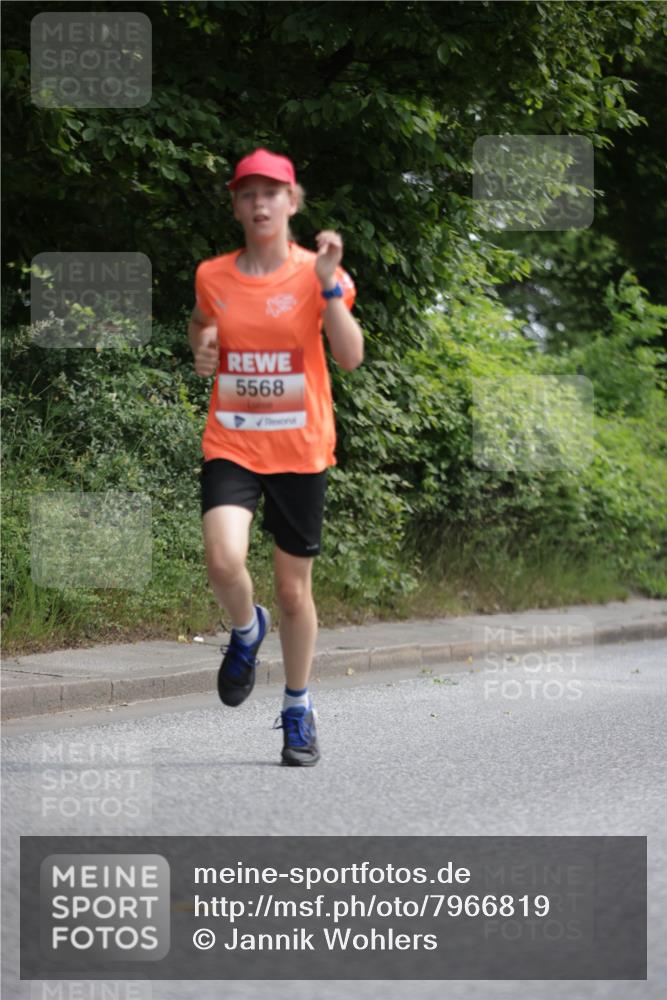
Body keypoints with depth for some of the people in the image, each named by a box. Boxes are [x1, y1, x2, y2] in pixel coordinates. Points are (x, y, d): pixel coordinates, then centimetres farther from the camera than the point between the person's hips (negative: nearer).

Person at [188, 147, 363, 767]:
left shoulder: (317, 274, -3)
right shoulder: (213, 276, 3)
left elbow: (350, 357, -14)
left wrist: (329, 283, -23)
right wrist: (201, 351, 2)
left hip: (300, 450, -1)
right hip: (231, 443, 1)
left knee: (293, 588, 6)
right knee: (223, 561, -24)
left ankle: (298, 709, 28)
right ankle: (246, 630, 11)